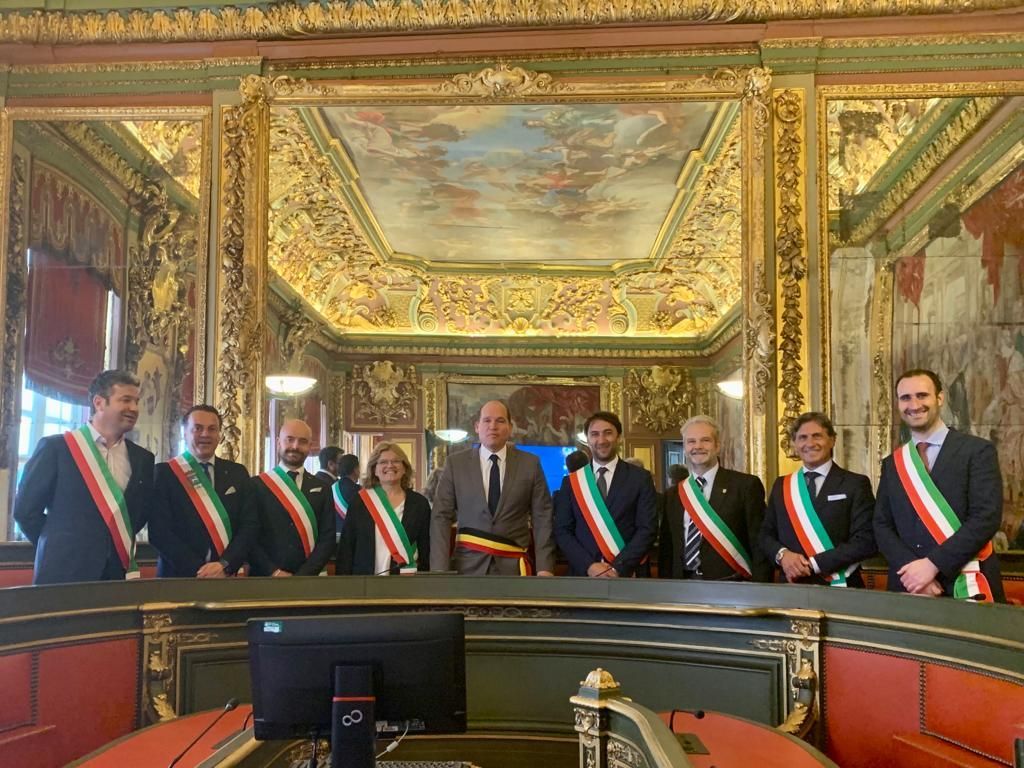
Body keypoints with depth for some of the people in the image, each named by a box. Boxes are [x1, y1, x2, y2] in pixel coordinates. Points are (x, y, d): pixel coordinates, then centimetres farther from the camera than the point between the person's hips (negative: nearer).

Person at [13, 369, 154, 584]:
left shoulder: (143, 458, 9)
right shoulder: (56, 447, -3)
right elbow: (25, 509, 0)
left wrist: (121, 542, 6)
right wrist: (61, 548, 4)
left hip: (120, 577, 4)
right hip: (63, 574, -3)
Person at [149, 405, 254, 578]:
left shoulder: (237, 473, 5)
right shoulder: (165, 472, -4)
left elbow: (248, 525, 0)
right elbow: (159, 531, -11)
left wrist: (224, 565, -14)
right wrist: (197, 570, -18)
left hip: (225, 577, 3)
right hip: (179, 577, -3)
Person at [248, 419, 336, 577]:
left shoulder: (321, 488, 3)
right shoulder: (256, 485, -3)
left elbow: (328, 538, -1)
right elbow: (248, 536, -7)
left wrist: (303, 575, -12)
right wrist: (274, 572, -16)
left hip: (307, 581, 2)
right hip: (264, 580, -2)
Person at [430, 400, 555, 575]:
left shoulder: (530, 464, 4)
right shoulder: (455, 463, 3)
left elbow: (542, 518, 2)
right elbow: (441, 517, 0)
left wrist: (544, 567, -7)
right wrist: (440, 569, -9)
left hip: (513, 567, 0)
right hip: (468, 565, 0)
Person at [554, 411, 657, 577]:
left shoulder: (640, 478, 1)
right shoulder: (571, 482, 5)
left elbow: (647, 528, -5)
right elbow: (562, 531, 2)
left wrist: (618, 568, -15)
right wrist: (589, 565, -12)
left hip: (627, 575, -1)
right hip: (582, 574, 1)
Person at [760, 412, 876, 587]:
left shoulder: (855, 484, -4)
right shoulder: (781, 486, 8)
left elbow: (866, 541, -11)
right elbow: (766, 535, 9)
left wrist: (813, 564, -17)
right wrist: (782, 554, -13)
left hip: (839, 588, -3)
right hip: (792, 588, 3)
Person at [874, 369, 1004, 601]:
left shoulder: (977, 451, -3)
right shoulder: (892, 463, 10)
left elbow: (987, 518, -12)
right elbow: (882, 525, 5)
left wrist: (933, 564, -17)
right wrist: (911, 569, -12)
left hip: (967, 587, -3)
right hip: (908, 587, 3)